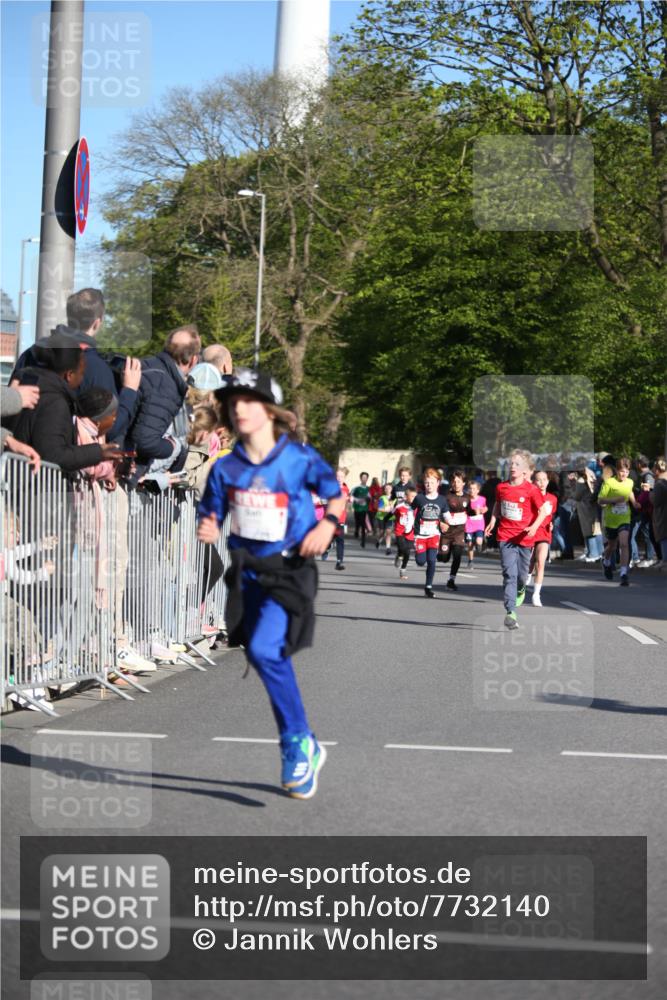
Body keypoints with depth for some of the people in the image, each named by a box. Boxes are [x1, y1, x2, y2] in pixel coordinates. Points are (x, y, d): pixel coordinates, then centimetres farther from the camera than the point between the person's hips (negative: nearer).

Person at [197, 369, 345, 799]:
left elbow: (337, 496, 5)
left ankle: (298, 743, -7)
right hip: (247, 572, 5)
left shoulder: (300, 458, -8)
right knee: (272, 662, 11)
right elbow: (211, 516, 8)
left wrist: (327, 524, -14)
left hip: (290, 570, -5)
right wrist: (208, 530, -15)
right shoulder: (226, 467, 1)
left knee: (264, 649, -24)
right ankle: (307, 750, 29)